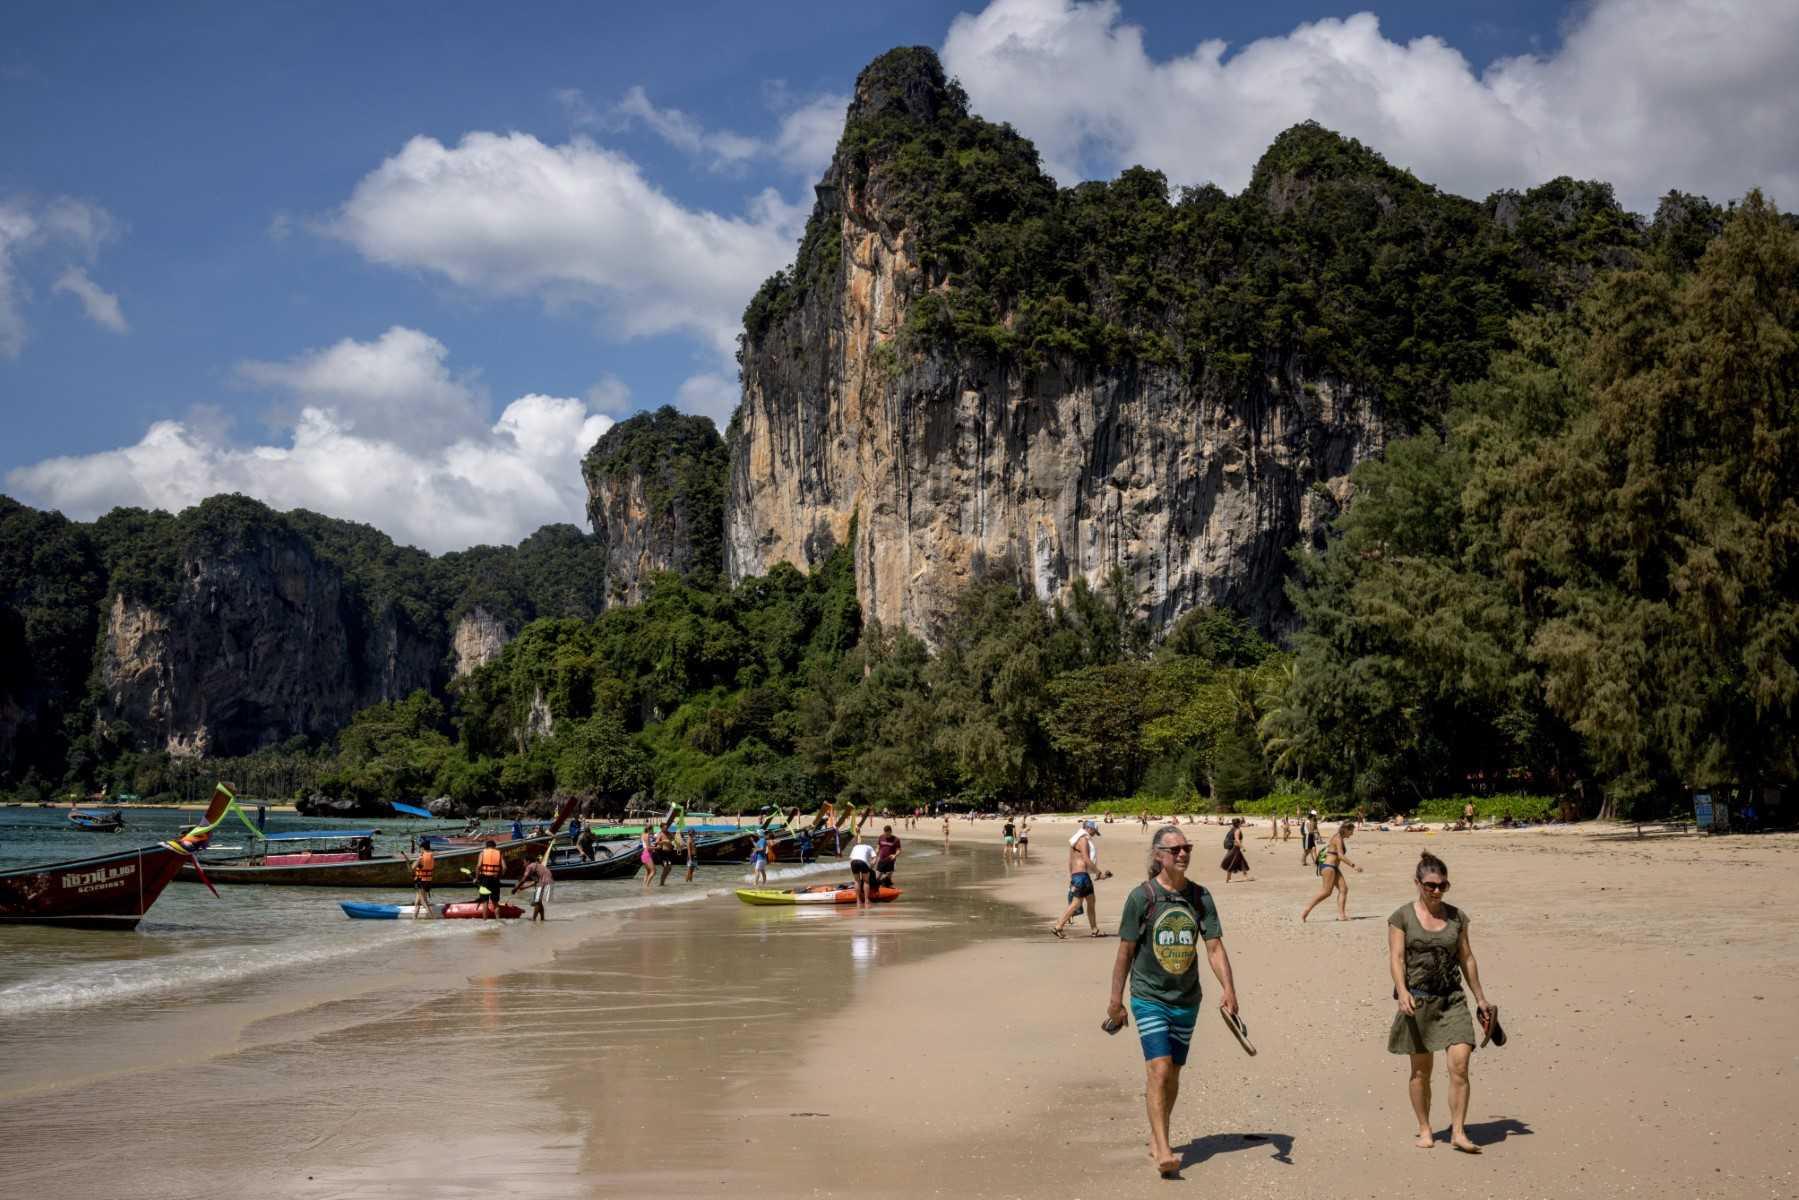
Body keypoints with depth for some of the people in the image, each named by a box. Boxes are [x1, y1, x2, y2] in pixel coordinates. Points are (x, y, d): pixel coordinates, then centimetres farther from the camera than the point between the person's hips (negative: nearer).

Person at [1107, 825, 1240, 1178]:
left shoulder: (1200, 897, 2)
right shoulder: (1141, 897, -8)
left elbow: (1214, 947, 0)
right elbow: (1125, 951, -2)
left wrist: (1228, 989, -14)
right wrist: (1115, 1000, 1)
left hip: (1186, 999, 4)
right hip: (1149, 997, -4)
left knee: (1172, 1074, 12)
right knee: (1159, 1070, -15)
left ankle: (1156, 1138, 30)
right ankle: (1163, 1151, -14)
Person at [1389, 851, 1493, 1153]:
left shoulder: (1456, 916, 7)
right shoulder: (1402, 917, -3)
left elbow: (1467, 958, 14)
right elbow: (1396, 958, -8)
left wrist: (1480, 998, 17)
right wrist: (1402, 992, -22)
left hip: (1452, 998, 2)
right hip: (1418, 1000, -2)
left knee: (1460, 1064, -10)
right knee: (1421, 1070, 7)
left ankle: (1458, 1132, -2)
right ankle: (1425, 1130, 21)